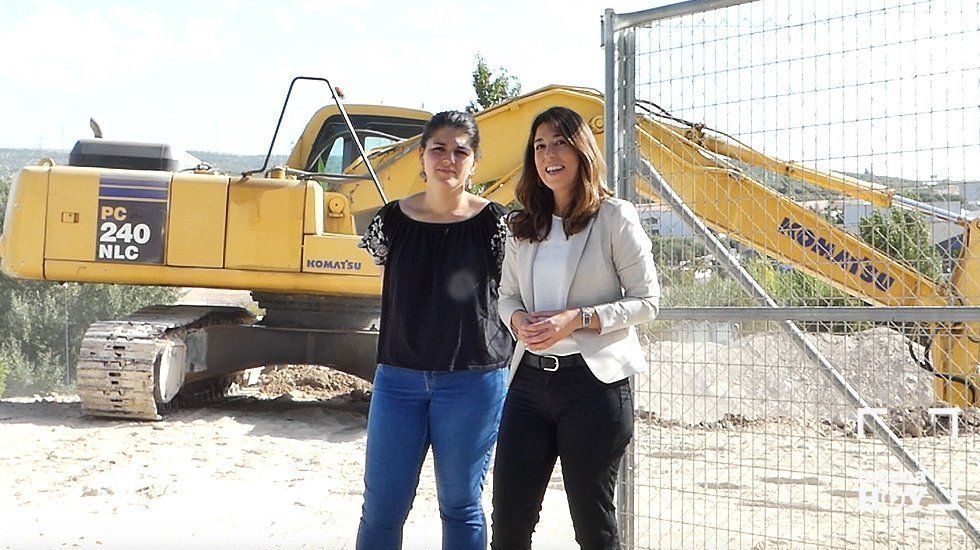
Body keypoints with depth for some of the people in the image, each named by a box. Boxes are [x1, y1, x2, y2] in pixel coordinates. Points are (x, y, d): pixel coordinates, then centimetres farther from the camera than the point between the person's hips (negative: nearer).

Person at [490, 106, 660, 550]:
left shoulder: (614, 217, -5)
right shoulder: (523, 226, 12)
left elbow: (646, 300, -6)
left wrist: (577, 319, -19)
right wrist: (517, 318, -5)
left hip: (593, 379, -5)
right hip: (530, 379, 5)